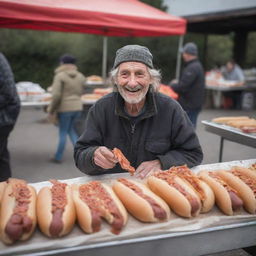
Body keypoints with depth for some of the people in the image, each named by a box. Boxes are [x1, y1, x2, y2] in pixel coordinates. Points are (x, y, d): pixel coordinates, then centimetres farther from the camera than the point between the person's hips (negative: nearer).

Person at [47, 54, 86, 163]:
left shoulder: (60, 76, -11)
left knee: (63, 133, 6)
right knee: (70, 129, 21)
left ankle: (58, 157, 18)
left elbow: (56, 95, -16)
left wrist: (51, 111, -8)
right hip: (77, 107, 5)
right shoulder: (80, 76, 5)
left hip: (65, 108, -5)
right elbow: (80, 93, 10)